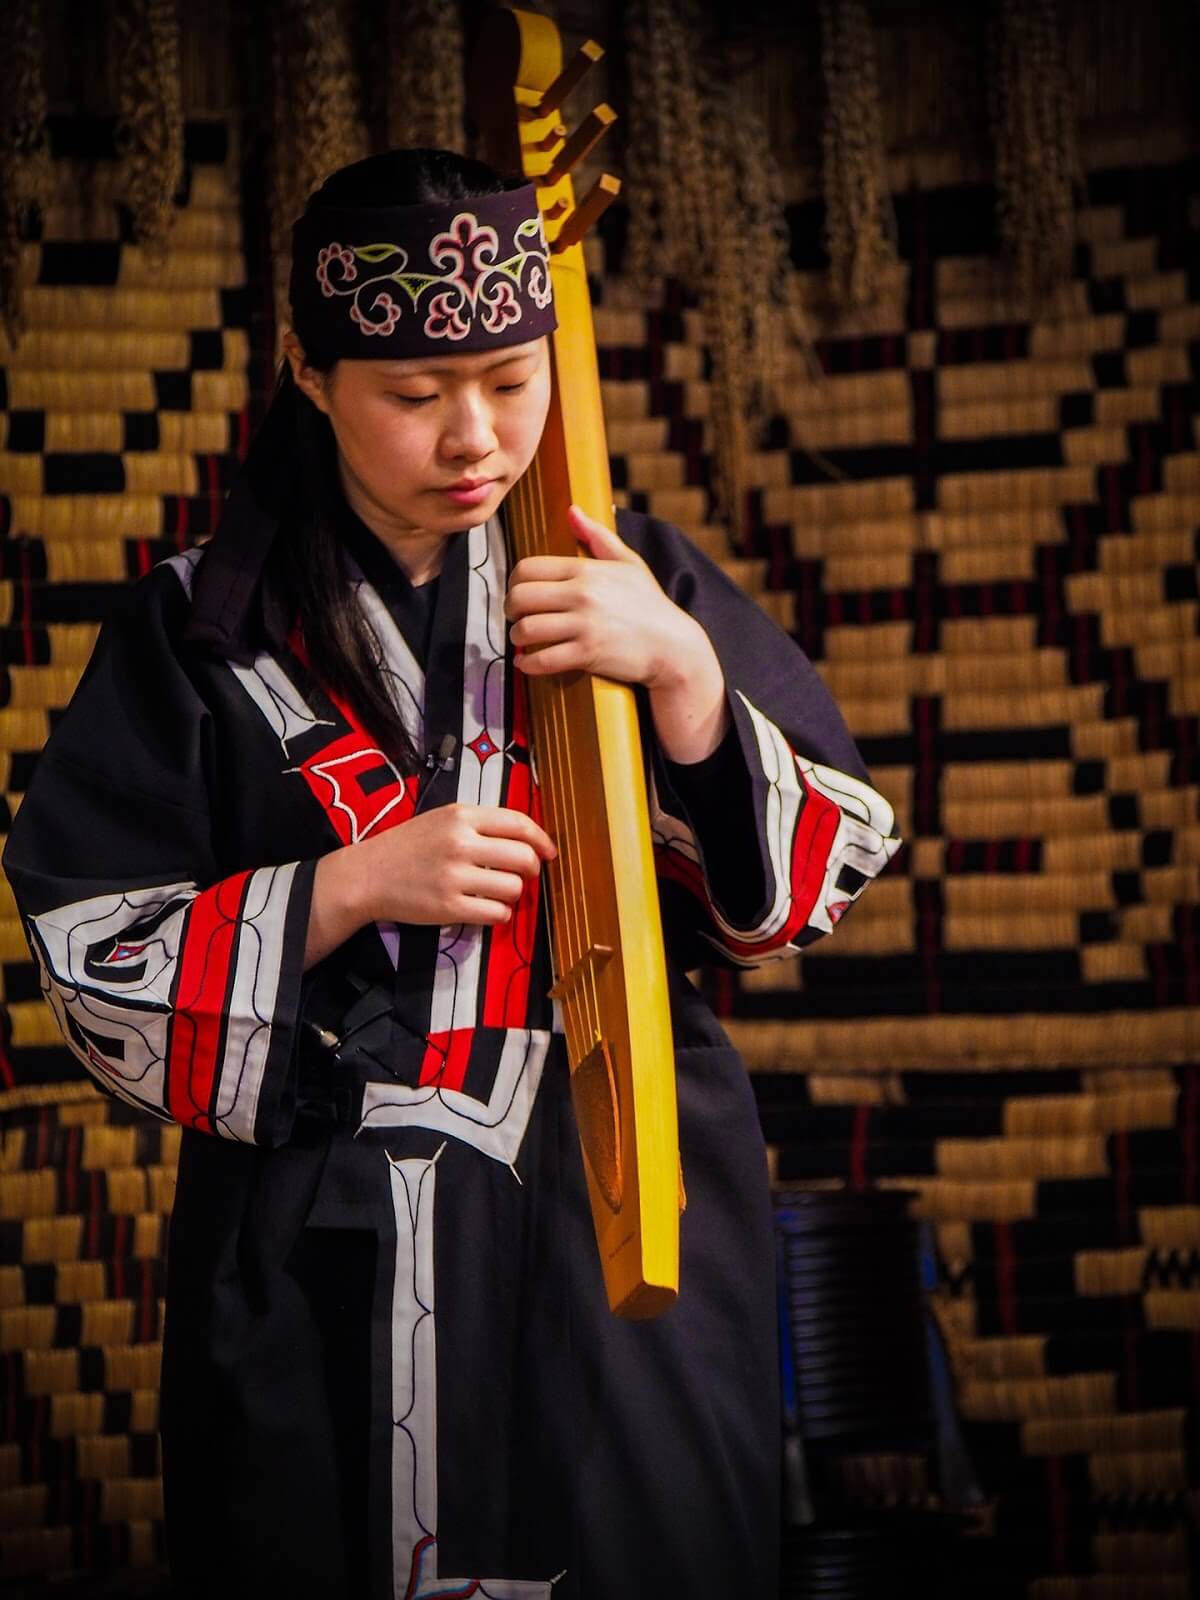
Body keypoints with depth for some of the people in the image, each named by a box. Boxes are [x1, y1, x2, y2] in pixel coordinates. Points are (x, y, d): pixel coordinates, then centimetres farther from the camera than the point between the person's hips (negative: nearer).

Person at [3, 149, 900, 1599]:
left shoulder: (640, 588, 2)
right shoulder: (206, 629, -1)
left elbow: (817, 882, 1)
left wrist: (685, 673, -14)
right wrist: (354, 890, -15)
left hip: (622, 1227, 1)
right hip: (321, 1257, -1)